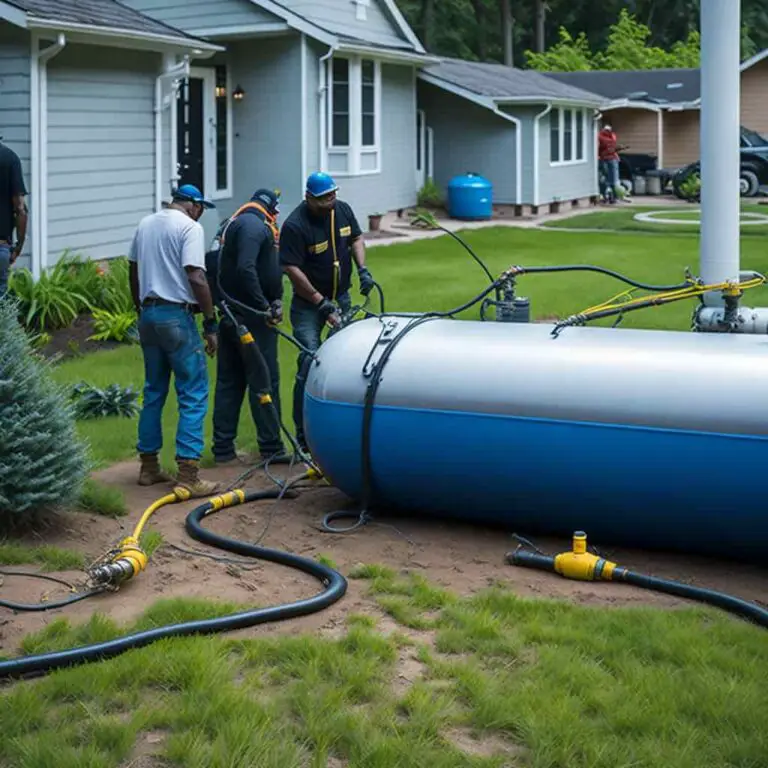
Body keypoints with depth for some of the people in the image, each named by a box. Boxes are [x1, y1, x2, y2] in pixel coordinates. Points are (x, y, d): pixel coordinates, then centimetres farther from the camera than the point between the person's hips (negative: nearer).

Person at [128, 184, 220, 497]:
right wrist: (210, 323, -14)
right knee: (193, 395, -5)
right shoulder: (190, 227, -10)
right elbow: (196, 277, -18)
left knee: (153, 392, 17)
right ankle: (188, 475, -10)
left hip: (148, 314, 8)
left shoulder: (146, 224, 13)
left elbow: (133, 272, 19)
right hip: (177, 316, -8)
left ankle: (149, 466, 21)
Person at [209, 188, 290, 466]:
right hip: (250, 317, -9)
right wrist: (264, 306, -22)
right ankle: (271, 447, 2)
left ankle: (223, 449, 14)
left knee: (228, 382, 11)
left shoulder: (231, 225, 18)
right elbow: (246, 269, -26)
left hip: (228, 315, 9)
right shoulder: (254, 225, -12)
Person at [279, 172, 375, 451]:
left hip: (341, 298, 6)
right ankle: (303, 433, -6)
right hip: (308, 304, -6)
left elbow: (356, 238, 16)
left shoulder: (343, 210, 0)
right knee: (310, 364, -12)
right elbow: (292, 269, -22)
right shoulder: (295, 225, -20)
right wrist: (321, 302, -21)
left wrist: (363, 269, -2)